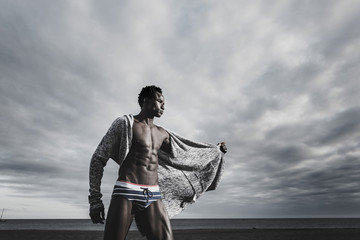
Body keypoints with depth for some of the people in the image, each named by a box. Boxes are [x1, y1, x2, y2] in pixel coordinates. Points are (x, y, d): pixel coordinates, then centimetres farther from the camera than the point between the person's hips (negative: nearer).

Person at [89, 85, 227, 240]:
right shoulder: (124, 123, 1)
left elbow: (183, 151, 29)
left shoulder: (161, 134, 17)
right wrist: (95, 200, -5)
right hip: (126, 192, -4)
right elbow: (98, 159, 0)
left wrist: (214, 149, 32)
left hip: (153, 196, 5)